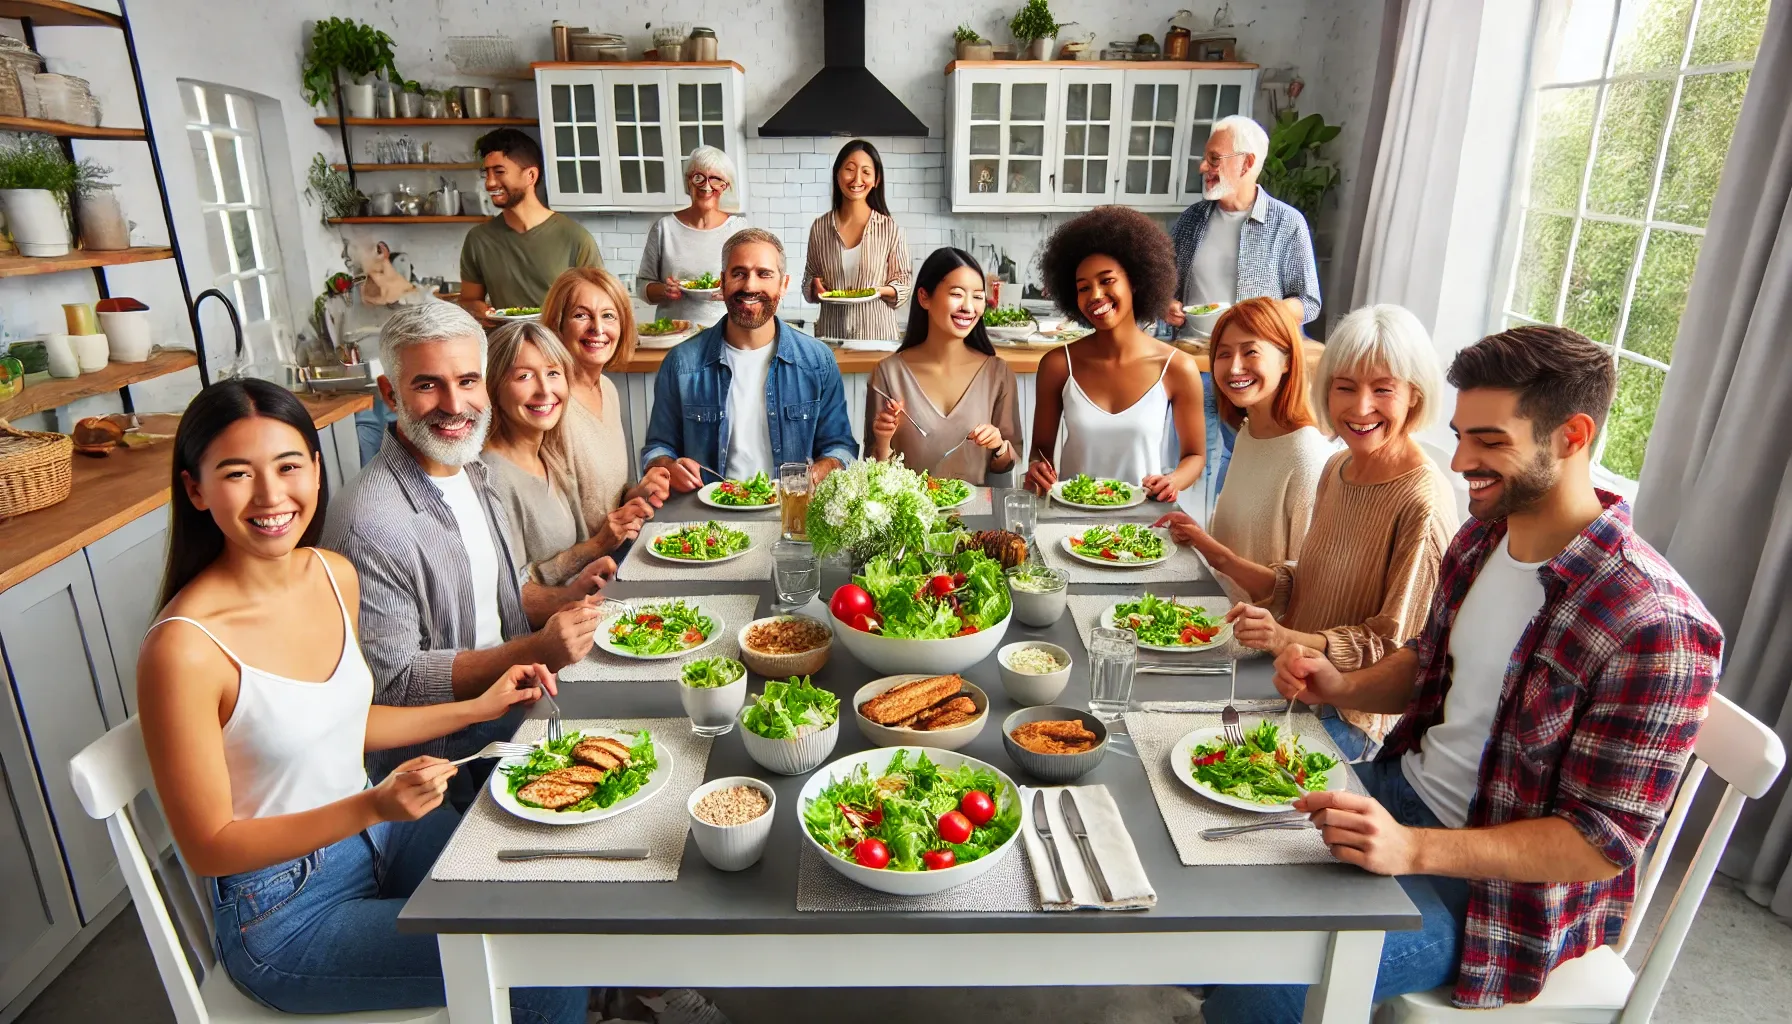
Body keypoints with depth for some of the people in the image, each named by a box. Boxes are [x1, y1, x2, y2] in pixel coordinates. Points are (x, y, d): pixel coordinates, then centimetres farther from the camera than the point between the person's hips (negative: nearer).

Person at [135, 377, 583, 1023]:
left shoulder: (334, 575, -4)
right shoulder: (185, 646, -25)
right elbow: (209, 848, -18)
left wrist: (478, 708, 5)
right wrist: (374, 807, -30)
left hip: (376, 835, 6)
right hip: (284, 917, -6)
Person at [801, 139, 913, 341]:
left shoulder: (890, 229, -7)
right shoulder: (819, 227, 0)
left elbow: (903, 281, -1)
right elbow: (809, 279, 9)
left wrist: (881, 291, -19)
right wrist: (815, 287, -11)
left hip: (877, 333, -2)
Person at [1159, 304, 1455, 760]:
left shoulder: (1421, 502, -22)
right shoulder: (1338, 468, 3)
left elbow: (1396, 648, -18)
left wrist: (1287, 638, -31)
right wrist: (1224, 559, -4)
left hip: (1352, 718, -6)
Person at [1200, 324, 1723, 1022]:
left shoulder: (1654, 629, -25)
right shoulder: (1482, 535, -1)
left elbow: (1603, 842, -22)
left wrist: (1414, 849, -34)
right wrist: (1342, 687, -5)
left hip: (1493, 883, -7)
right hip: (1404, 785, 8)